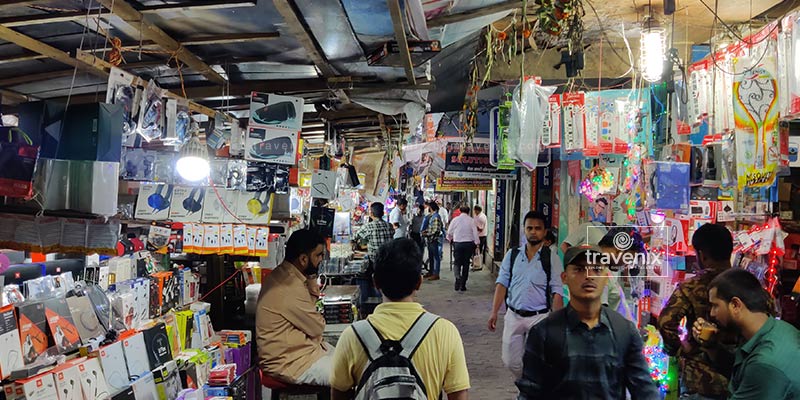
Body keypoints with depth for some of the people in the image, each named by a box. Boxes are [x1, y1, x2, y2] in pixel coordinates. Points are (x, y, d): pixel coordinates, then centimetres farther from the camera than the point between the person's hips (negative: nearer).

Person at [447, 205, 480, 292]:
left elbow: (449, 232, 8)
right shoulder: (471, 220, -2)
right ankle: (462, 285, 10)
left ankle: (458, 277, -21)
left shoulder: (455, 220, 0)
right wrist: (477, 243, 5)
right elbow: (475, 232, -5)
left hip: (457, 243, 0)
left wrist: (450, 240, 27)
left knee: (457, 263, 9)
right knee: (466, 264, 8)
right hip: (468, 243, 0)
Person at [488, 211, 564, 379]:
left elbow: (557, 293, -6)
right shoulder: (512, 255, 5)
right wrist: (494, 312, -5)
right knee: (510, 362, 10)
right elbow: (502, 283, 3)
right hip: (513, 315, 3)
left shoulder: (551, 258, -4)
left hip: (539, 317, -3)